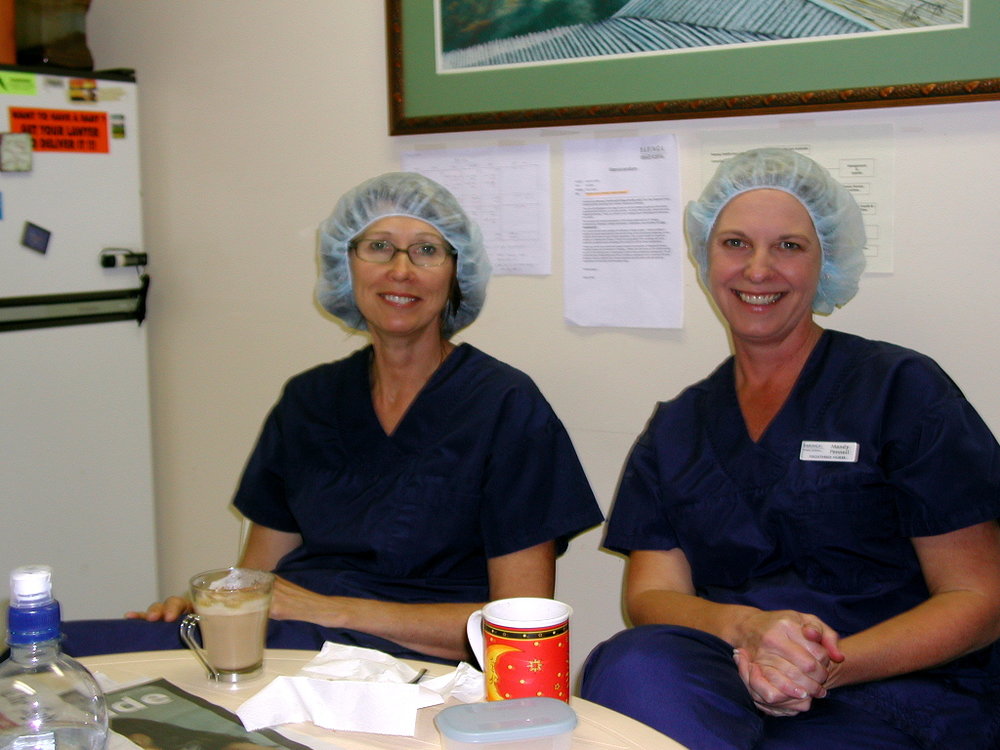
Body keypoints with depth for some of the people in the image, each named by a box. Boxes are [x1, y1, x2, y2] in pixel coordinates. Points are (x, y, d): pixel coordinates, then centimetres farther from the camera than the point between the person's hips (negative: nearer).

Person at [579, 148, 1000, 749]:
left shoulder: (900, 389, 3)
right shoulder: (675, 428, 15)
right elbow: (650, 594, 6)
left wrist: (830, 665, -17)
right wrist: (746, 627, -18)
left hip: (897, 695, -3)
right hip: (726, 675, 4)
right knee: (632, 665, -33)